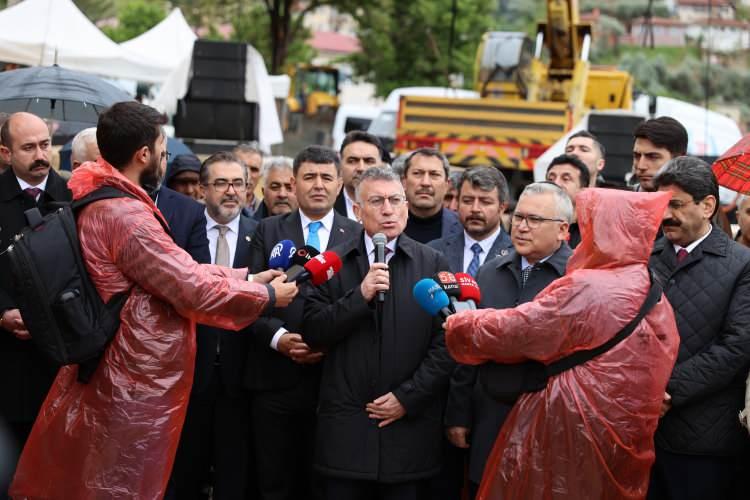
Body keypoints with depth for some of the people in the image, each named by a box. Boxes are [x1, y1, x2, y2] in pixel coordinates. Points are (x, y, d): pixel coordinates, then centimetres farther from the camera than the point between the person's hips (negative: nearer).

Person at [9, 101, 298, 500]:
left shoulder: (96, 204, 8)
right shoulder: (125, 215, -22)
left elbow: (179, 269, 11)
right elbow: (193, 288, -20)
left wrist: (246, 276, 11)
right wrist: (267, 296, -6)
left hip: (118, 374, 10)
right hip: (138, 384, -10)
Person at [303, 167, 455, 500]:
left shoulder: (432, 264, 4)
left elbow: (445, 342, 0)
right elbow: (312, 333, -3)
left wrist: (407, 397, -7)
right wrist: (360, 295, -14)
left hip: (410, 423, 0)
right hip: (346, 429, 0)